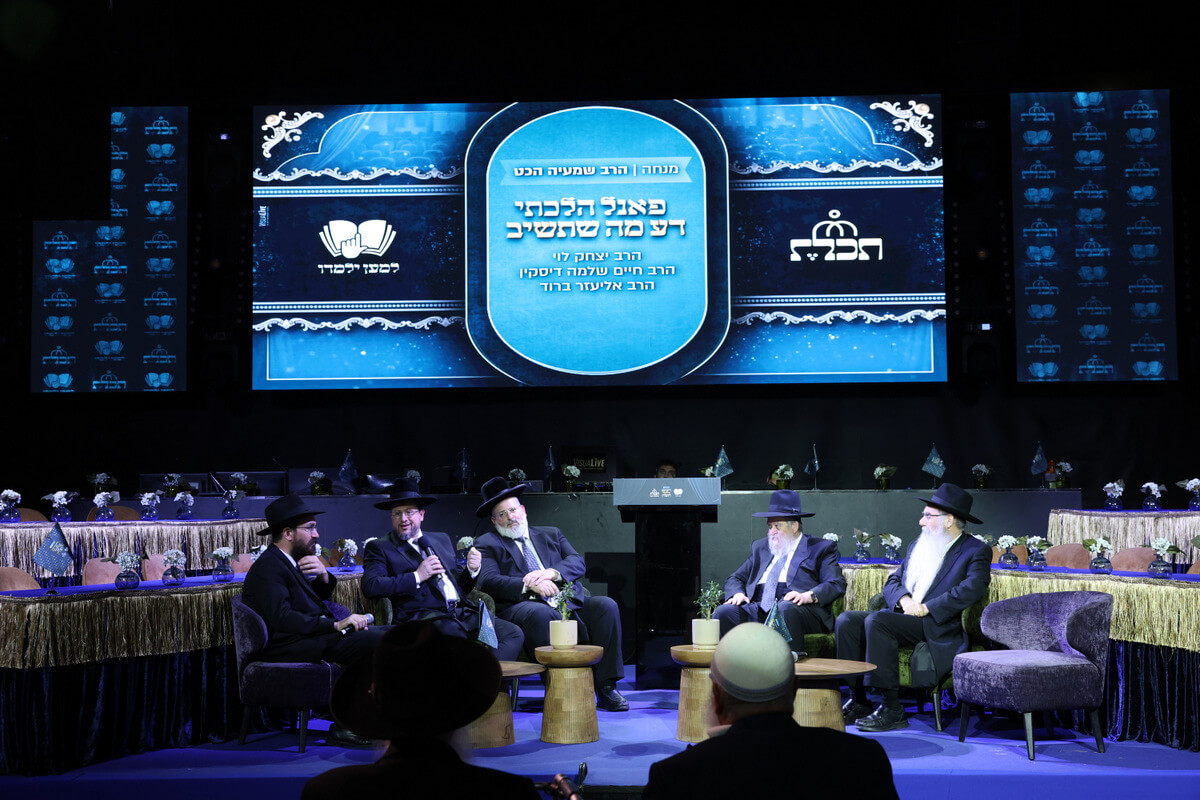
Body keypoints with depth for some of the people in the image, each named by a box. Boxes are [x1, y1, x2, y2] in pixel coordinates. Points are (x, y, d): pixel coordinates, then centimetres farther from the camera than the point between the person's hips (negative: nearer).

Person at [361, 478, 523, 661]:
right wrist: (417, 576, -9)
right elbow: (370, 586, -7)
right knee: (455, 635, -39)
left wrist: (472, 569, 5)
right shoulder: (379, 547, 12)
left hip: (463, 612, 6)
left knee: (513, 634, -16)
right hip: (422, 616, -6)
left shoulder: (441, 539, 27)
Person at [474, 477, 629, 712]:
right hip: (522, 606, -4)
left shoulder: (551, 535, 26)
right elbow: (488, 580, -5)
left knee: (606, 605, -21)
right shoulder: (487, 544, 14)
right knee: (540, 613, -38)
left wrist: (552, 573, -12)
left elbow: (577, 562, 10)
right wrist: (529, 586, -20)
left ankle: (605, 688, -20)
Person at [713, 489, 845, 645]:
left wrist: (808, 596, -19)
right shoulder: (760, 548, 28)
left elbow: (836, 585, 0)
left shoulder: (821, 548, 13)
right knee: (723, 612, -24)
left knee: (785, 608, -39)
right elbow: (736, 579, 27)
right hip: (758, 610, 4)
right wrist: (738, 594, 2)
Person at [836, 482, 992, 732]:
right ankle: (857, 701, -9)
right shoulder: (917, 547, 23)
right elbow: (892, 582, 18)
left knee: (876, 621, -31)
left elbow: (973, 588, -17)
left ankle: (892, 709, -27)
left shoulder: (976, 551, 1)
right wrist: (904, 599, -6)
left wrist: (926, 607, -19)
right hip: (901, 614, 7)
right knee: (847, 620, -15)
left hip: (935, 625, -7)